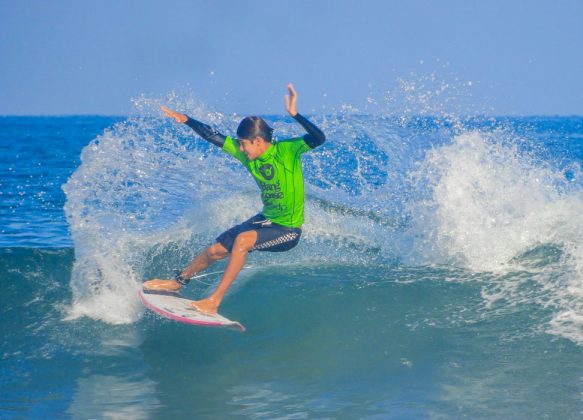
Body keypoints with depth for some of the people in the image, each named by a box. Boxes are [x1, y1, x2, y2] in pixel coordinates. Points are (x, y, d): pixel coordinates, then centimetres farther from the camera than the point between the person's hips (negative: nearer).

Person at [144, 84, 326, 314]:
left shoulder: (287, 150, -22)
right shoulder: (246, 153, -5)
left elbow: (319, 138, -36)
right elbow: (213, 136, 1)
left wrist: (295, 115, -47)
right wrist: (185, 120, -2)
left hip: (289, 230, -7)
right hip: (266, 218, 7)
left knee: (243, 239, -30)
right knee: (215, 250, 8)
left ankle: (214, 301, -24)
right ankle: (178, 282, 35)